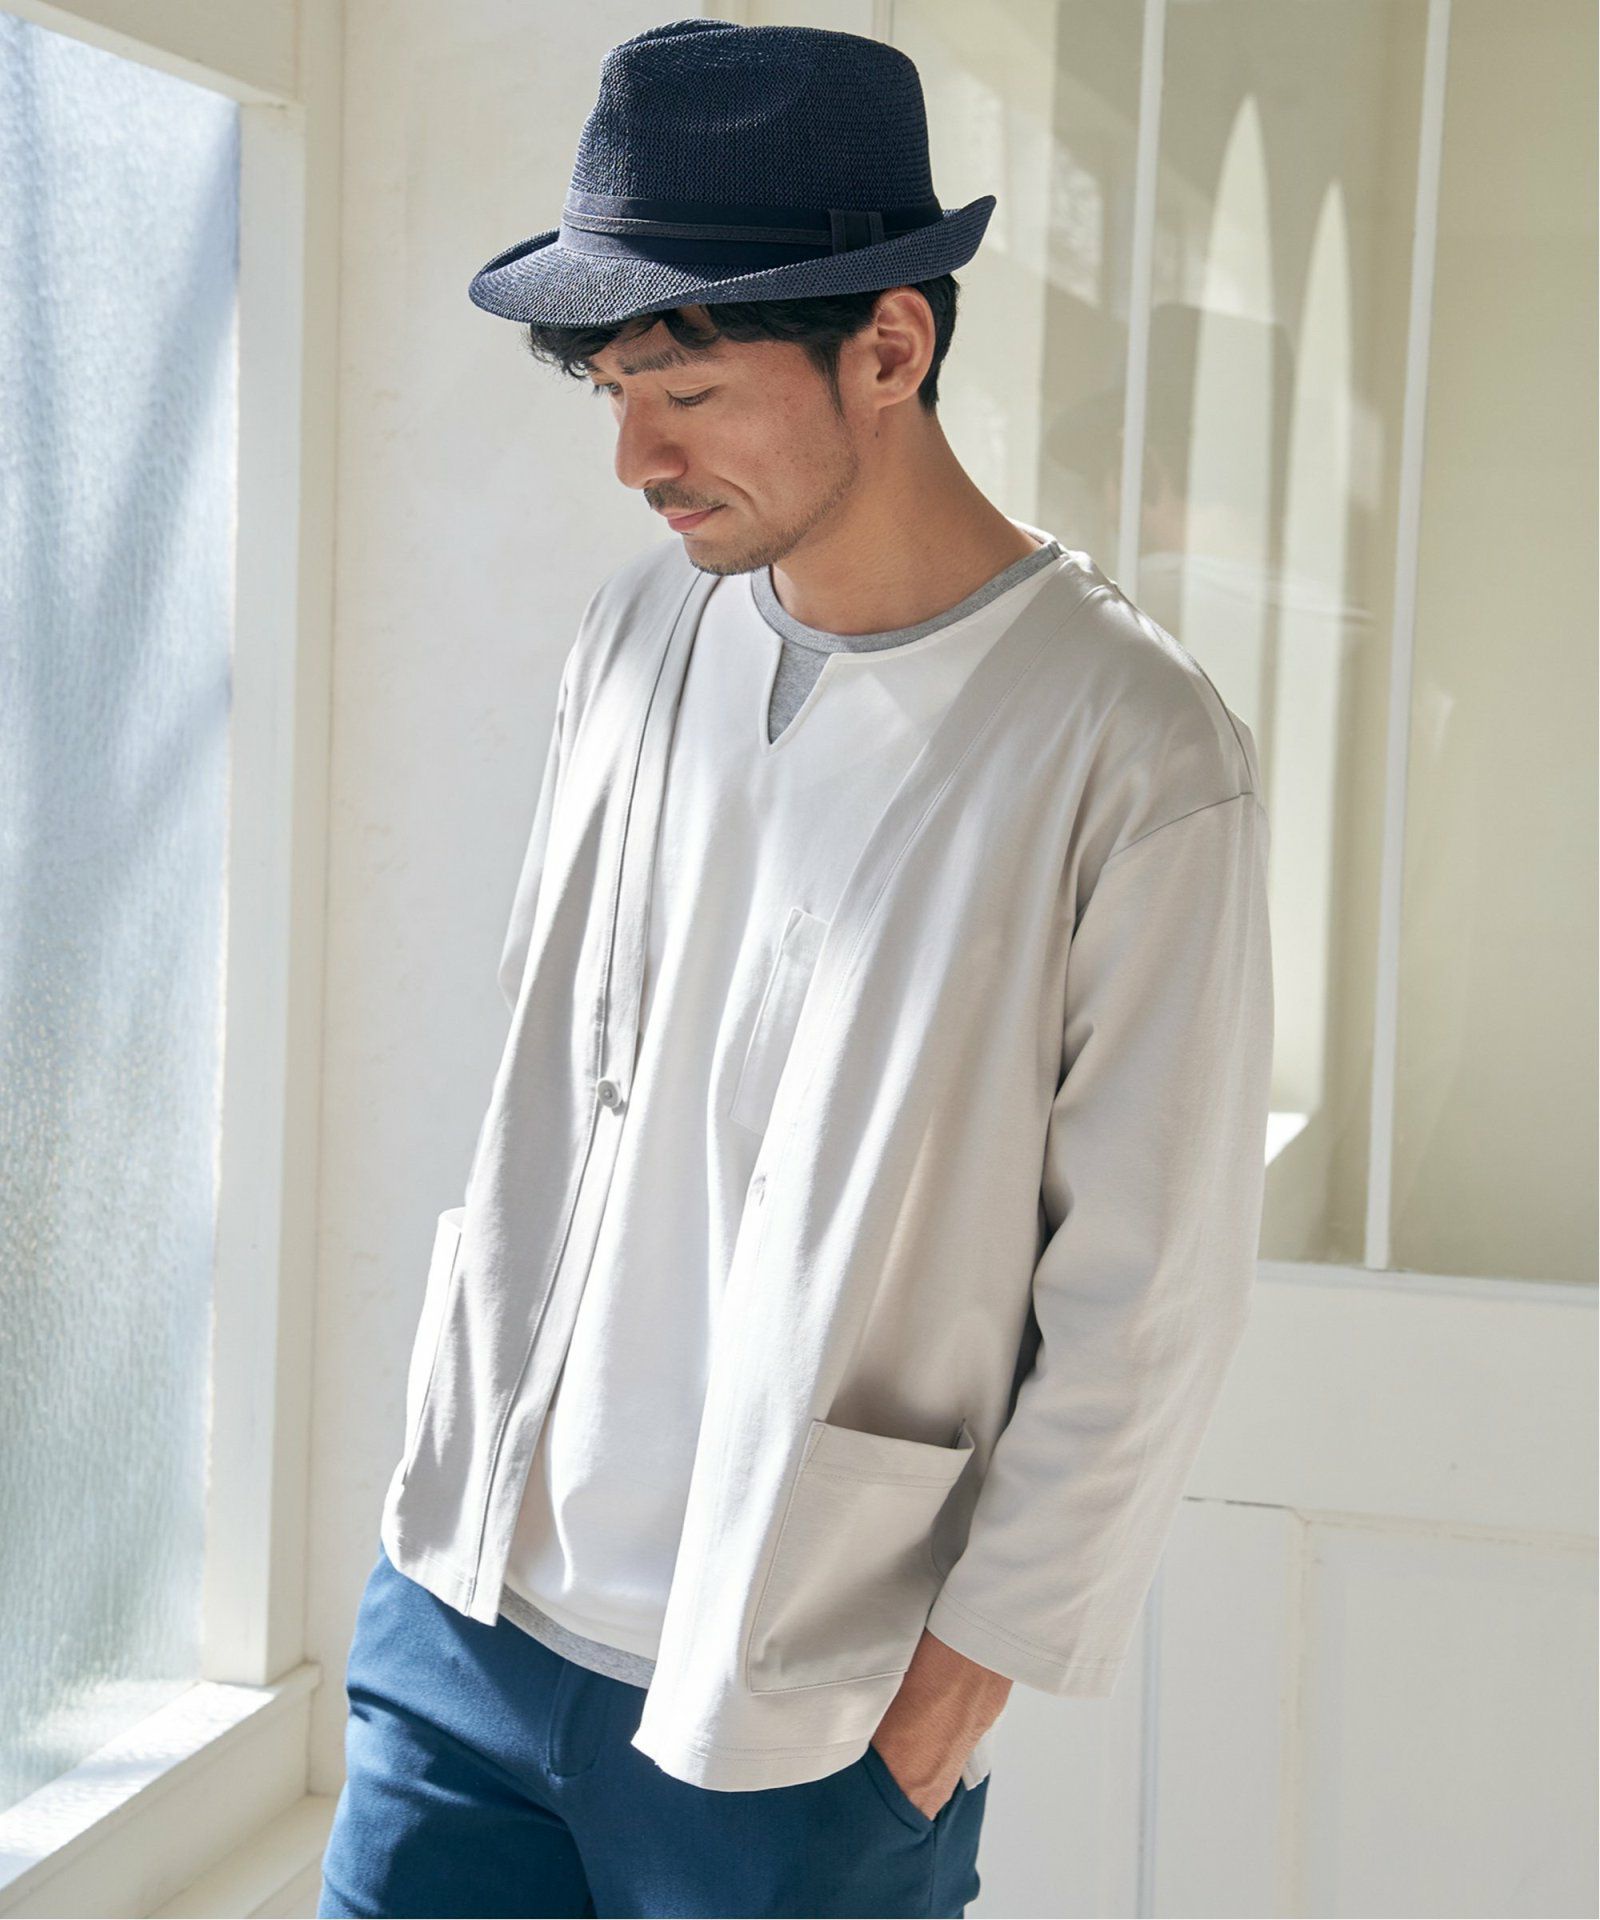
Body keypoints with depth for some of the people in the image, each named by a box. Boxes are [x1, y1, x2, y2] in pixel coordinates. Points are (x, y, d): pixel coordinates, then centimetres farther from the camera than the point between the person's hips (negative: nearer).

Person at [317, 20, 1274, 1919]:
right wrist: (455, 1458, 12)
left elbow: (1144, 1310, -12)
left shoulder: (1137, 756, -16)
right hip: (470, 1607, 5)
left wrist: (949, 1699, -8)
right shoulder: (639, 628, 1)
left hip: (799, 1727, -4)